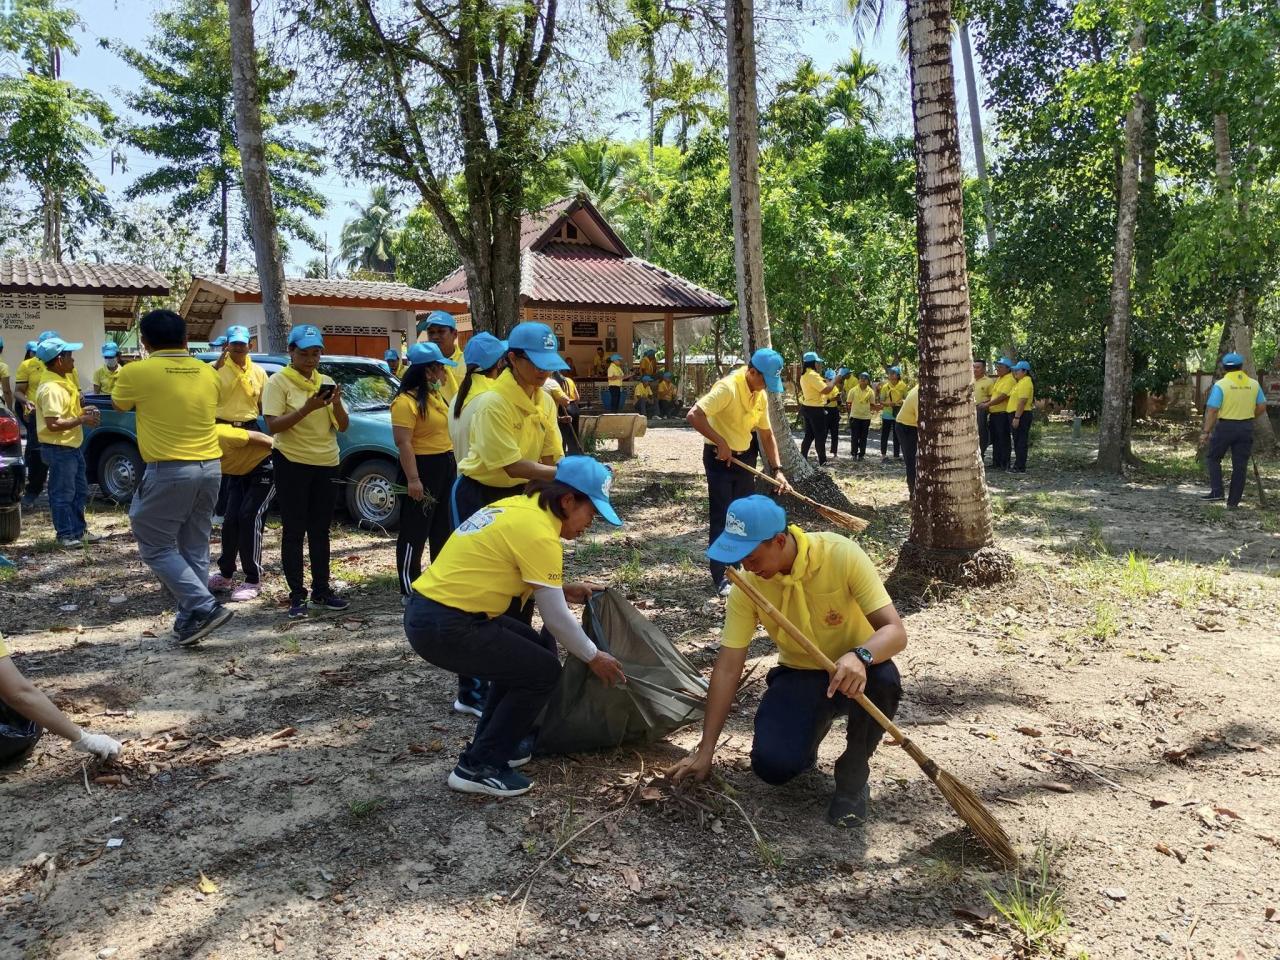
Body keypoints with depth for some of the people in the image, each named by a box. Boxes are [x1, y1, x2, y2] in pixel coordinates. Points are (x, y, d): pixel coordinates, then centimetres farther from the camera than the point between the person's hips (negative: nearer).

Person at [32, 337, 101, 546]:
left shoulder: (61, 382, 10)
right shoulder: (51, 388, -21)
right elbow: (53, 424, -27)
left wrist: (82, 412, 7)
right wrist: (82, 420, -19)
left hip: (72, 446, 10)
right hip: (59, 449, -10)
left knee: (80, 491, 17)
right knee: (62, 493, 1)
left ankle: (79, 530, 28)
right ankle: (65, 534, 11)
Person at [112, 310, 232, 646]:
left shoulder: (137, 372, -9)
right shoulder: (208, 373, 6)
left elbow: (118, 405, 12)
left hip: (169, 472, -6)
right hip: (210, 467, 6)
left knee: (156, 547, 5)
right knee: (195, 549, 13)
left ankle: (205, 607, -6)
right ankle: (191, 618, 17)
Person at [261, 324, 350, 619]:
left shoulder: (326, 382, 10)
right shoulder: (278, 381, -5)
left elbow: (343, 427, 7)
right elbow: (273, 426, -15)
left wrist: (336, 404, -12)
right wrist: (307, 408, -26)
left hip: (327, 464, 5)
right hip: (292, 464, -5)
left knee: (320, 530, 11)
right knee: (294, 532, 0)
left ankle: (321, 589, 20)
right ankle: (297, 595, 5)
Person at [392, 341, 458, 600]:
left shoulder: (435, 395, 12)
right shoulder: (406, 401, -17)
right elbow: (403, 443, -22)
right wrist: (412, 479, -26)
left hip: (445, 467, 9)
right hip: (422, 469, -9)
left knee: (444, 528, 17)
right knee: (415, 532, -2)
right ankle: (409, 589, 5)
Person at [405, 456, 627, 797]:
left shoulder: (519, 507, 10)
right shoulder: (539, 532, -16)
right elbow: (557, 619, -10)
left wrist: (562, 588, 17)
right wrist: (593, 657, 4)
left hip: (427, 610, 10)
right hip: (445, 627, -10)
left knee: (524, 650, 23)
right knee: (543, 671, 2)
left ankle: (494, 742, 30)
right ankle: (479, 766, 7)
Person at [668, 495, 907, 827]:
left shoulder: (842, 555, -27)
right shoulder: (747, 583, -18)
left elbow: (895, 631, -28)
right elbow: (728, 667, -14)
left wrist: (860, 656, -52)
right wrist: (705, 752, -13)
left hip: (855, 673, -2)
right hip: (799, 675, 2)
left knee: (883, 680, -37)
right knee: (772, 765, -22)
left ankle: (853, 774, -8)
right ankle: (811, 727, 16)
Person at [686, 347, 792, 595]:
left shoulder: (761, 396, 3)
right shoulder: (728, 387, -22)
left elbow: (766, 434, 12)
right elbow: (693, 416, -31)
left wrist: (777, 469, 4)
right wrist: (720, 442, -27)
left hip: (745, 458, 8)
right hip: (720, 459, -8)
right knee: (721, 519, -4)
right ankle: (720, 577, 4)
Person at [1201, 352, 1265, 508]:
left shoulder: (1220, 385, -10)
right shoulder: (1253, 384, 3)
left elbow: (1212, 410, -14)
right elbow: (1262, 407, 8)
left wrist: (1206, 432, -10)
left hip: (1225, 426, -4)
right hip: (1246, 428, 4)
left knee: (1213, 458, 13)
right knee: (1240, 465, 7)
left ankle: (1216, 491, 1)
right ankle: (1233, 501, 10)